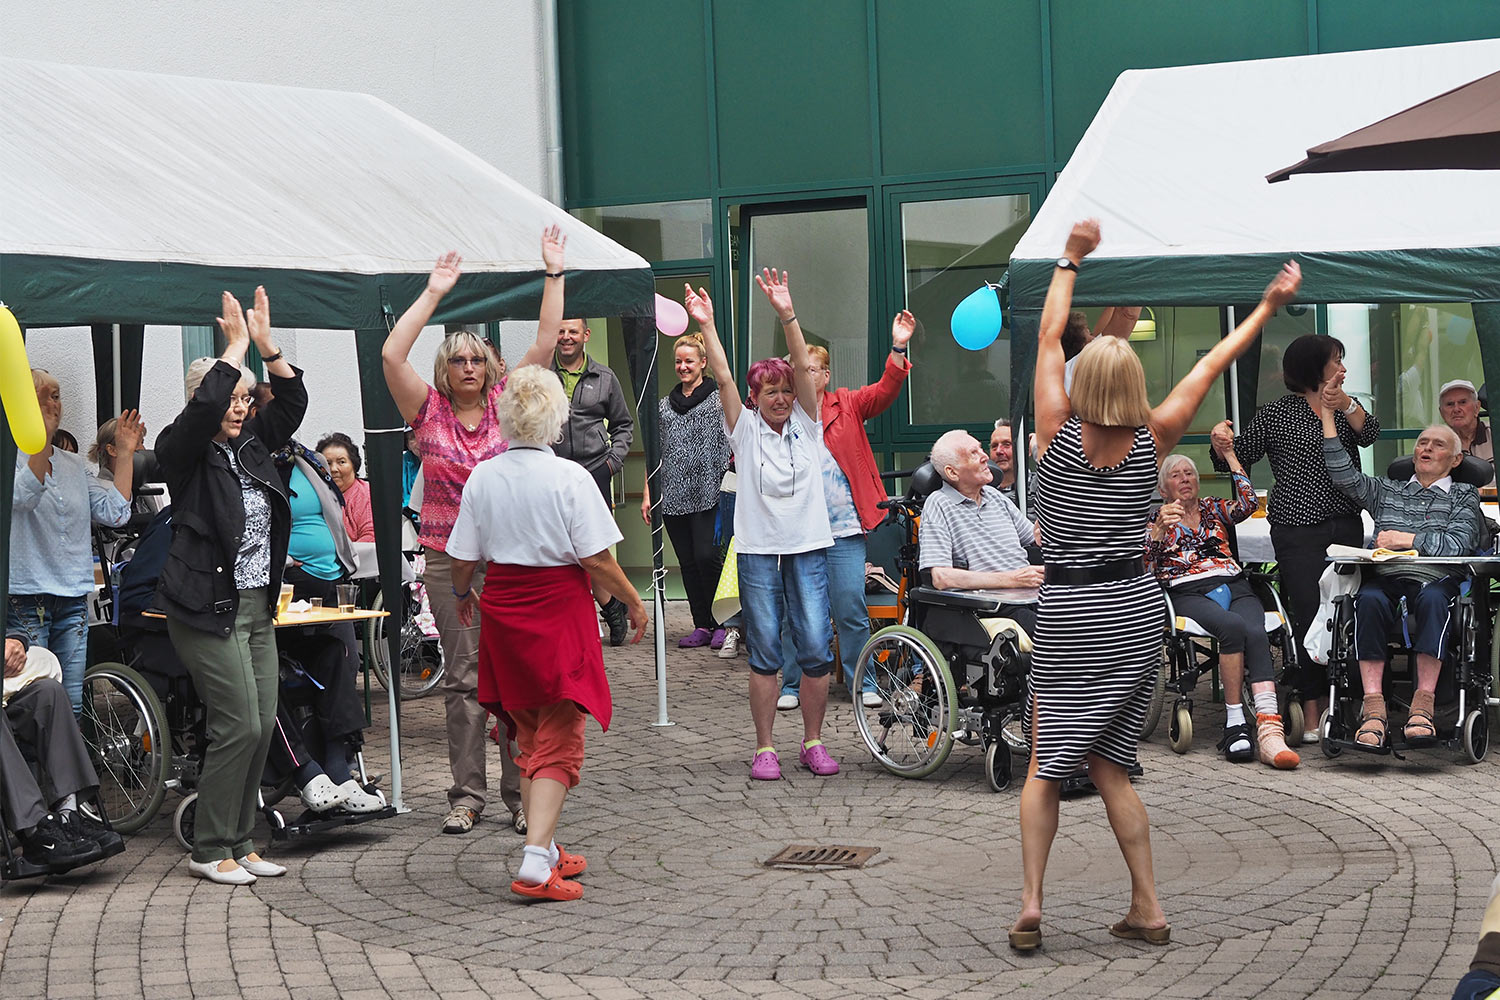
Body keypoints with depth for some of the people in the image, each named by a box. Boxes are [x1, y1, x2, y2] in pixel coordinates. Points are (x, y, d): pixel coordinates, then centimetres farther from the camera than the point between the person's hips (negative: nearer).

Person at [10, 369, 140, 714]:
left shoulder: (74, 464, 14)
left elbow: (114, 513, 6)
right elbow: (23, 495, -26)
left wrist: (125, 453, 2)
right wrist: (43, 435, -38)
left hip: (73, 599, 6)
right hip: (25, 598, -6)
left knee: (71, 707, 7)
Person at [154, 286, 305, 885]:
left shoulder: (250, 446, 15)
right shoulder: (184, 451, -6)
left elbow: (292, 403, 14)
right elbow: (205, 407, -24)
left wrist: (266, 344, 2)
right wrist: (236, 345, -15)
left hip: (256, 607, 8)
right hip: (208, 607, -8)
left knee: (263, 726, 6)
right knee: (238, 725, -11)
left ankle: (239, 842, 15)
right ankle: (211, 851, -1)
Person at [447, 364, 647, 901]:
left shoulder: (483, 476, -1)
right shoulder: (569, 477, -13)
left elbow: (463, 559, 3)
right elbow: (596, 560, -14)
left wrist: (463, 595, 24)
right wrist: (633, 602, 1)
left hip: (503, 610, 5)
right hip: (560, 613, -4)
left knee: (529, 736, 18)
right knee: (559, 740, -1)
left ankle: (547, 851, 25)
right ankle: (536, 862, -14)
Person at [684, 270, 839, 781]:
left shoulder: (806, 424, 8)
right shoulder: (745, 428, 6)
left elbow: (803, 368, -5)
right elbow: (723, 378, -5)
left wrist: (787, 315, -16)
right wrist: (706, 326, -13)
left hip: (808, 547, 1)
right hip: (759, 550, -1)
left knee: (816, 649, -2)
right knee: (764, 652, 0)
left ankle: (813, 742, 10)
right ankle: (764, 748, 7)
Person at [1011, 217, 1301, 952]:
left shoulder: (1058, 430, -8)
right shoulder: (1153, 441, -3)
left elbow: (1049, 336, 5)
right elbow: (1212, 365, 7)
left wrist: (1070, 261, 16)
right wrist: (1268, 307, 17)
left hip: (1066, 615, -3)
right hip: (1135, 609, 3)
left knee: (1046, 764, 5)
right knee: (1109, 767, 11)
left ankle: (1031, 901, -8)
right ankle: (1146, 908, 7)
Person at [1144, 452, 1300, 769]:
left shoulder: (1213, 508, 27)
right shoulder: (1155, 519, 20)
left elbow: (1247, 504, 5)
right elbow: (1144, 566, 4)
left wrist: (1230, 456, 9)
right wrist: (1160, 528, -11)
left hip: (1233, 585, 2)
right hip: (1189, 593, -2)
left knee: (1256, 633, -32)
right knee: (1233, 625, -37)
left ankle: (1269, 730, -48)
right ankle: (1234, 722, -33)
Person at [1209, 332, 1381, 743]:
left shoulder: (1344, 408, 15)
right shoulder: (1275, 415, 2)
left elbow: (1369, 433, -4)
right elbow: (1237, 460, 5)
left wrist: (1341, 399, -18)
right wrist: (1221, 444, -17)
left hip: (1345, 524, 4)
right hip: (1297, 528, -4)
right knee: (1309, 615, -9)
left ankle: (1331, 700, 12)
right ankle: (1311, 710, -4)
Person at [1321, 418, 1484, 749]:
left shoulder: (1464, 497, 19)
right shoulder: (1388, 491, 28)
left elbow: (1456, 545, 1)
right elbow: (1344, 475, 14)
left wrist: (1404, 539, -4)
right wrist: (1328, 417, 11)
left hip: (1435, 580, -2)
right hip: (1385, 579, 2)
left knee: (1432, 598, -39)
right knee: (1369, 598, -35)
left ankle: (1422, 705, -43)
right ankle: (1373, 707, -41)